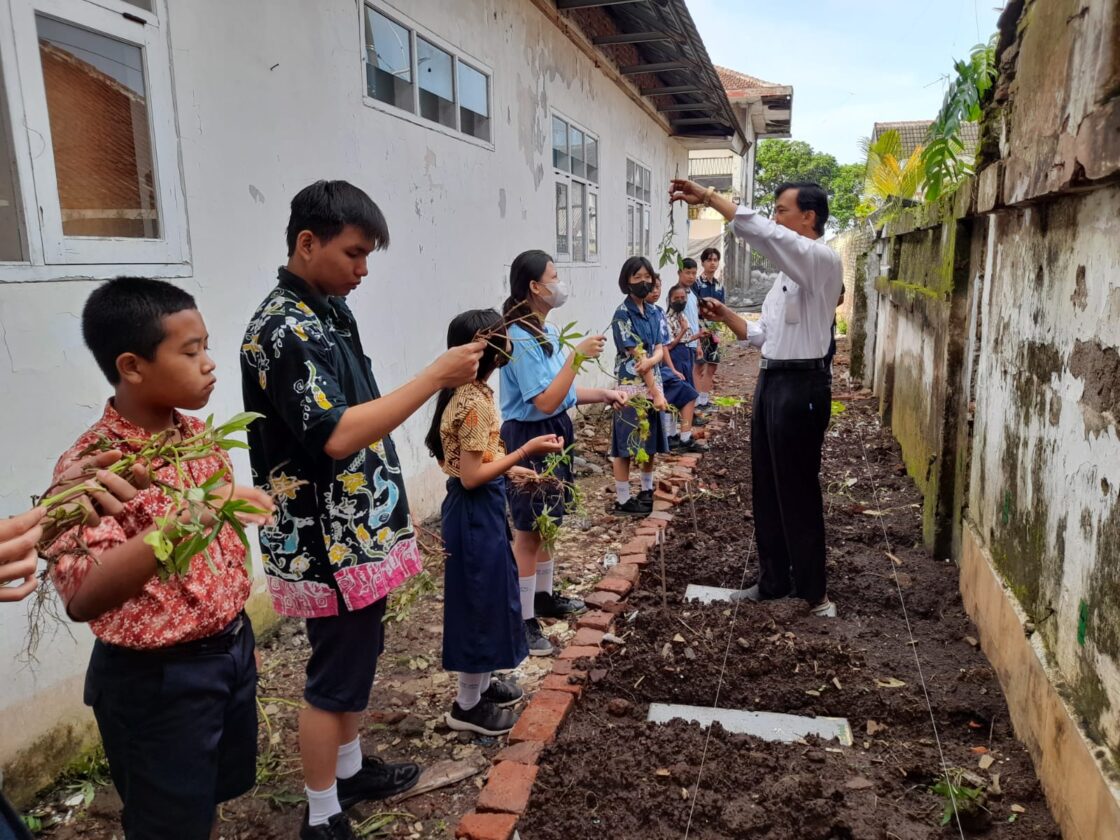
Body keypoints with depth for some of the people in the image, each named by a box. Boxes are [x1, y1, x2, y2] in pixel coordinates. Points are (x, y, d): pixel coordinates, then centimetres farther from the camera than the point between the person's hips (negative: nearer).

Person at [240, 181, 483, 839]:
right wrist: (436, 378, -27)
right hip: (330, 544, -9)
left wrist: (388, 510, 21)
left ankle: (350, 769, 41)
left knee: (359, 656, 22)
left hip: (358, 531, 9)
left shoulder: (329, 311, 9)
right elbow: (336, 435, -30)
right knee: (335, 676, 5)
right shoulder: (283, 328, -21)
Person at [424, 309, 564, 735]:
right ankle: (467, 705, 19)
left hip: (482, 509, 10)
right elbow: (472, 476, -23)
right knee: (480, 601, 3)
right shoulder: (474, 402, -23)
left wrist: (515, 468, 17)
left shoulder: (472, 394, 7)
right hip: (475, 514, -10)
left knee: (490, 596, 20)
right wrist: (527, 450, -22)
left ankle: (483, 682, 36)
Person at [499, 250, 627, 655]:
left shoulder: (548, 331, 7)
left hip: (554, 433, 9)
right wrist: (576, 356, -25)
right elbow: (545, 401, -26)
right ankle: (523, 621, 9)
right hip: (529, 439, -9)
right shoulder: (520, 338, -21)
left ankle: (544, 597, 37)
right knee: (528, 530, -1)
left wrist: (603, 394, 5)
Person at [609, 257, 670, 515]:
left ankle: (647, 490, 30)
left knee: (650, 439, 15)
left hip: (653, 382, 7)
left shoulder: (654, 312, 9)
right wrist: (656, 393, -16)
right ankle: (623, 500, 6)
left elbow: (659, 350, 4)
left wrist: (650, 361, -20)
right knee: (627, 442, -1)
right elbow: (636, 356, -16)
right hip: (631, 385, -7)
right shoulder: (622, 314, -12)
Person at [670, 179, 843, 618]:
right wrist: (724, 315, 6)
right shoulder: (790, 271, 17)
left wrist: (708, 197, -24)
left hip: (800, 386, -9)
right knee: (766, 487, 14)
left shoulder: (822, 260, -12)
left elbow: (762, 232, -28)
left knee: (798, 491, 0)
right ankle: (774, 580, 28)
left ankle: (813, 590, 16)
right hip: (771, 381, 9)